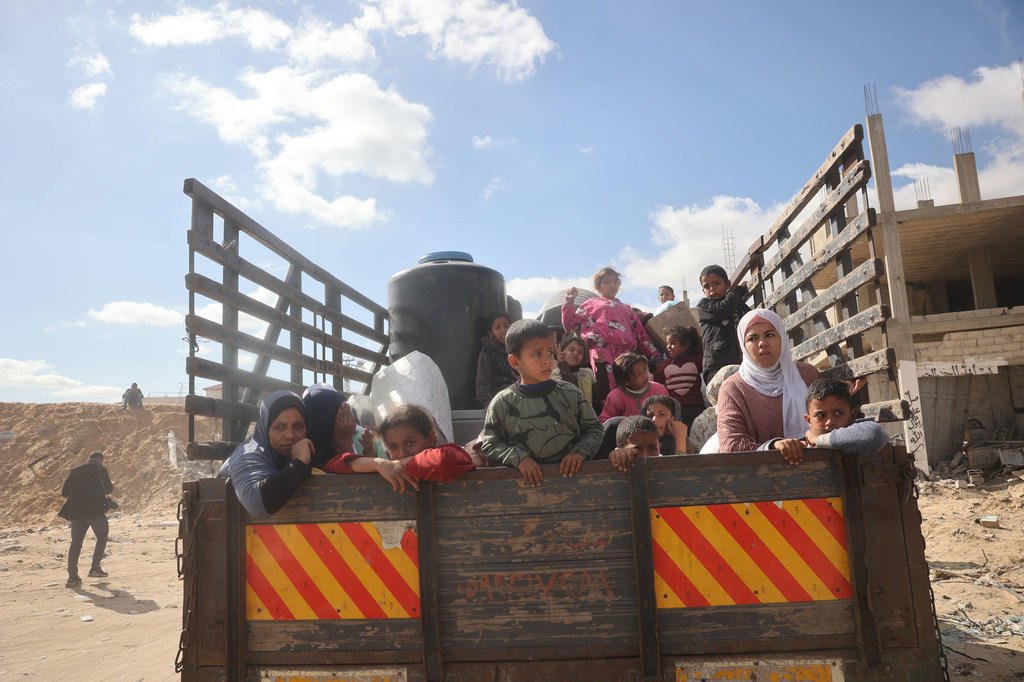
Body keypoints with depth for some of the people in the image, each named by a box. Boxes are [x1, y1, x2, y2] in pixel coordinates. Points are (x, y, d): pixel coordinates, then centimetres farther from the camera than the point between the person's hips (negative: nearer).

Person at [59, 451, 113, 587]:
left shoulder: (75, 471, 13)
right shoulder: (100, 469, 2)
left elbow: (64, 492, 11)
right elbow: (108, 489, 2)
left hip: (76, 512, 4)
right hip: (95, 510, -4)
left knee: (76, 542, 8)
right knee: (102, 537, 15)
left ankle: (72, 577, 3)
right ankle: (95, 568, 9)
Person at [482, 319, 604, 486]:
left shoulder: (571, 394, 7)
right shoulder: (502, 403, 4)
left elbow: (594, 430, 13)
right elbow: (491, 445, 6)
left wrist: (580, 452, -5)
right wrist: (518, 458, -10)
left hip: (570, 473, 1)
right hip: (526, 479, -1)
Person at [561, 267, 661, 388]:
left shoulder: (625, 308, 37)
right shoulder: (591, 304, 29)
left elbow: (640, 333, 29)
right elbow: (569, 325, 20)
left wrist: (655, 355, 19)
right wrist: (569, 301, 10)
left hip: (625, 349, 3)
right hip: (601, 346, -3)